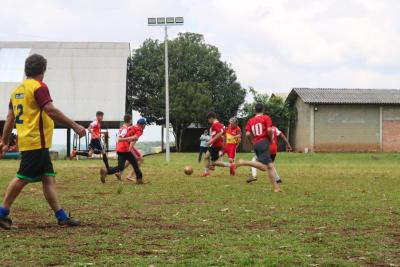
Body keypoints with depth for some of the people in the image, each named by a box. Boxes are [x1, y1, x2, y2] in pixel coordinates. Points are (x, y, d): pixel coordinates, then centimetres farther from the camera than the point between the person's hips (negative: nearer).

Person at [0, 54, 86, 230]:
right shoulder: (39, 87, -10)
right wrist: (74, 126, -18)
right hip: (36, 142, -9)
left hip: (27, 141, 9)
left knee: (48, 178, 7)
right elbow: (51, 111, -20)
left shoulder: (17, 90, 15)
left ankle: (61, 217, 6)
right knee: (23, 178, -6)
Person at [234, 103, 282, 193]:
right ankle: (243, 162, -25)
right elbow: (269, 130, -12)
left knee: (270, 166, 8)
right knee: (263, 167, -15)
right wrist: (270, 139, 5)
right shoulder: (266, 118, 3)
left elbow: (248, 134, 3)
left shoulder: (251, 121, 15)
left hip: (256, 144, 7)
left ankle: (276, 187, 3)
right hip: (264, 142, -7)